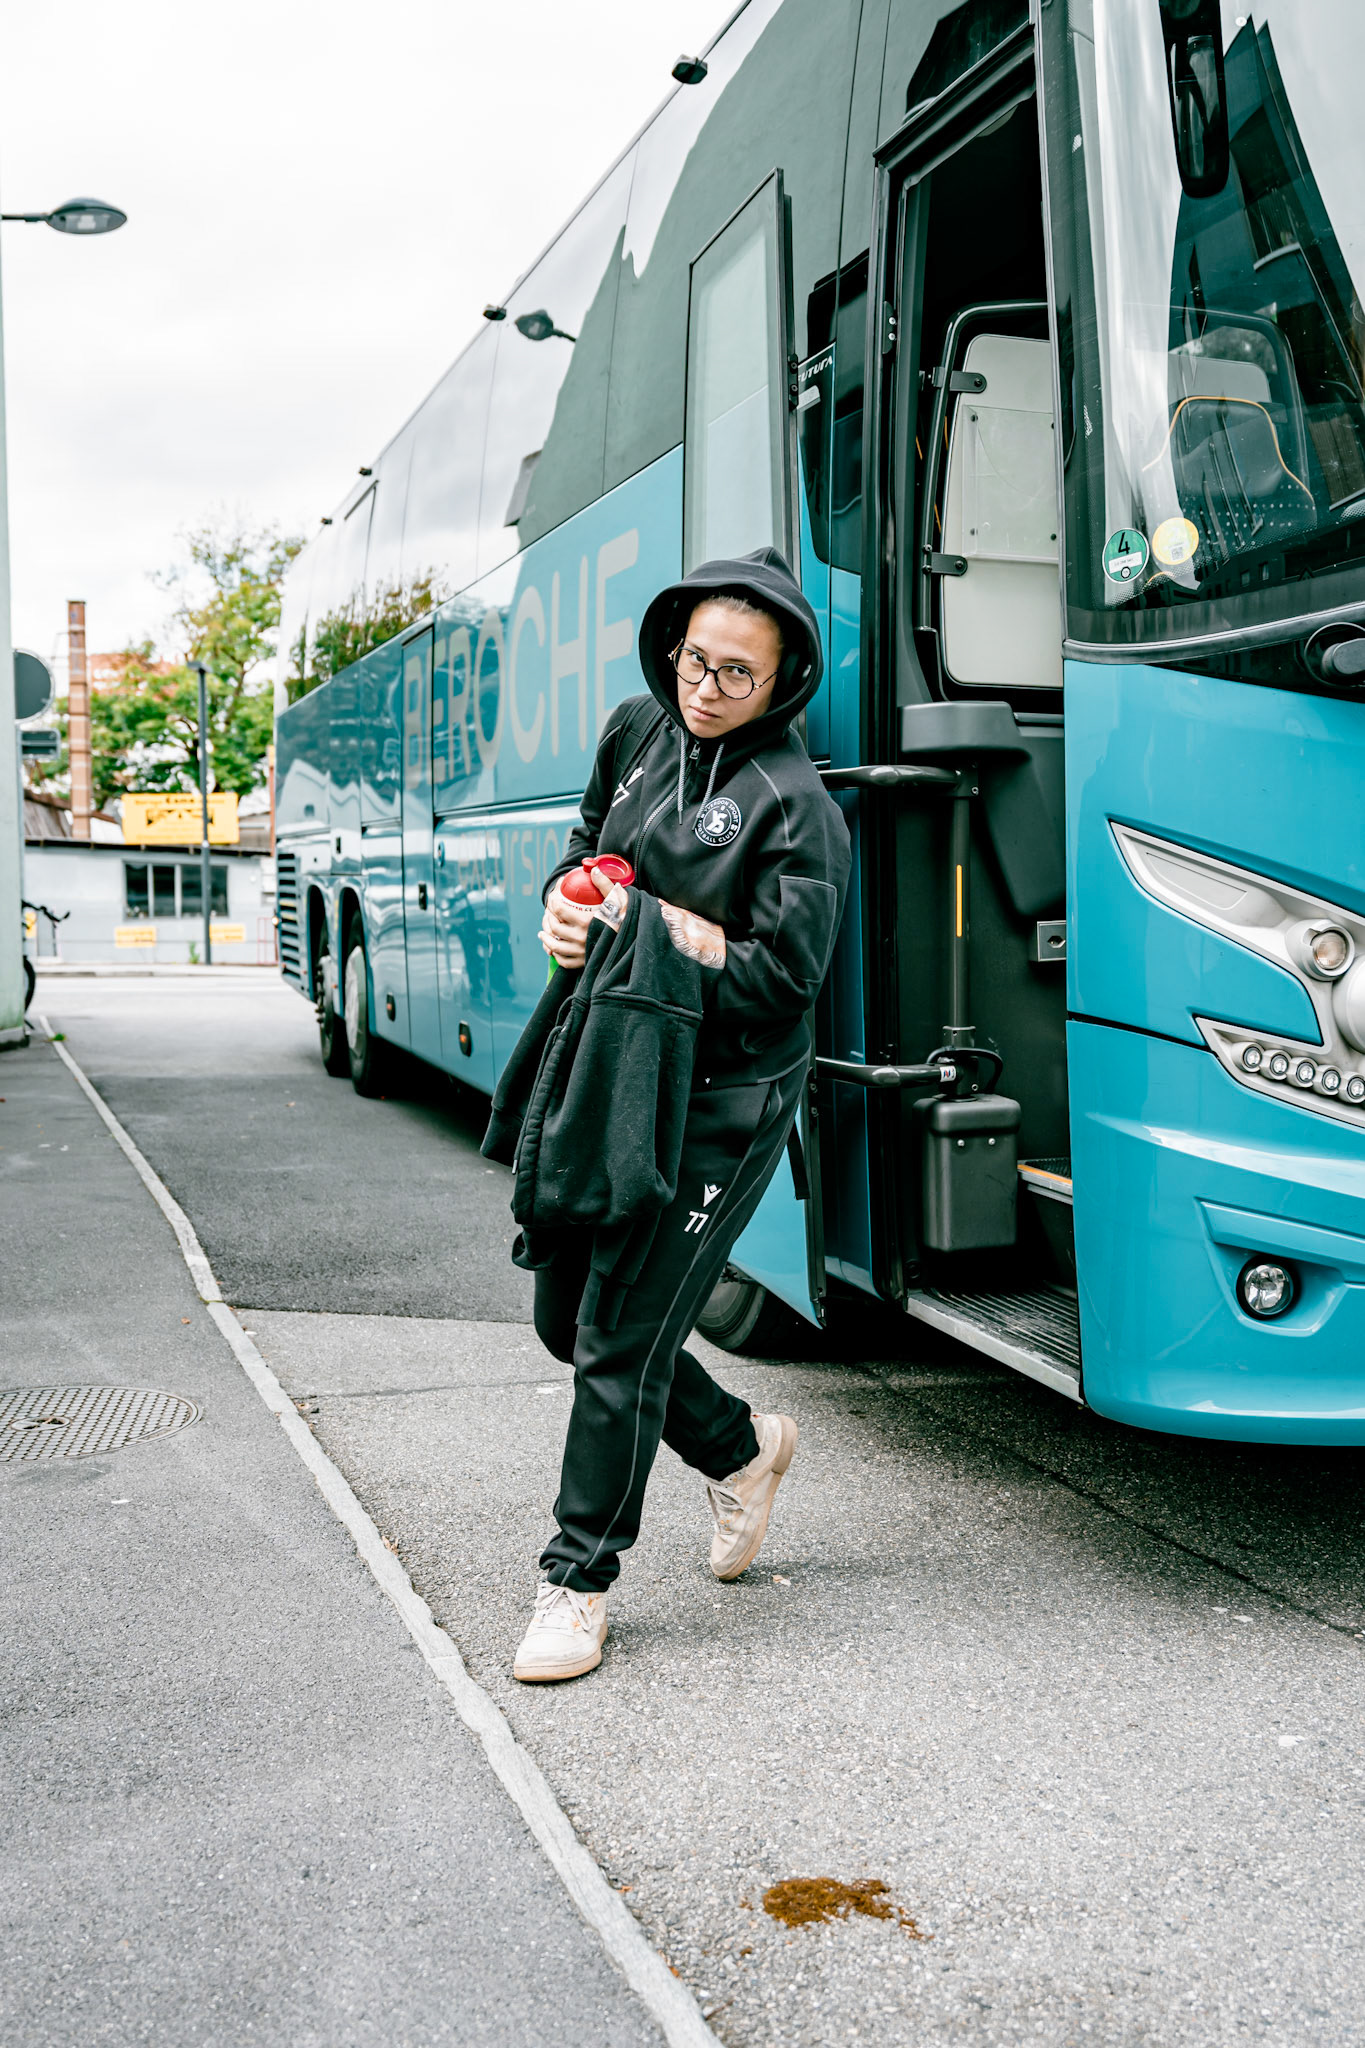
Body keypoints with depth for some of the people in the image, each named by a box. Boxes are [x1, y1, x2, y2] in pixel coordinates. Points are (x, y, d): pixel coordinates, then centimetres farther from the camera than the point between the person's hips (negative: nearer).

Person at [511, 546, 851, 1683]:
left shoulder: (796, 804, -12)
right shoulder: (637, 730, 8)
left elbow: (783, 975, -17)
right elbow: (588, 845, 21)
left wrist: (639, 935, -19)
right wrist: (569, 903, -2)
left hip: (722, 1105, -7)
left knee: (621, 1341, -5)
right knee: (566, 1313, 14)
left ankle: (580, 1579, 13)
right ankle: (740, 1445, 36)